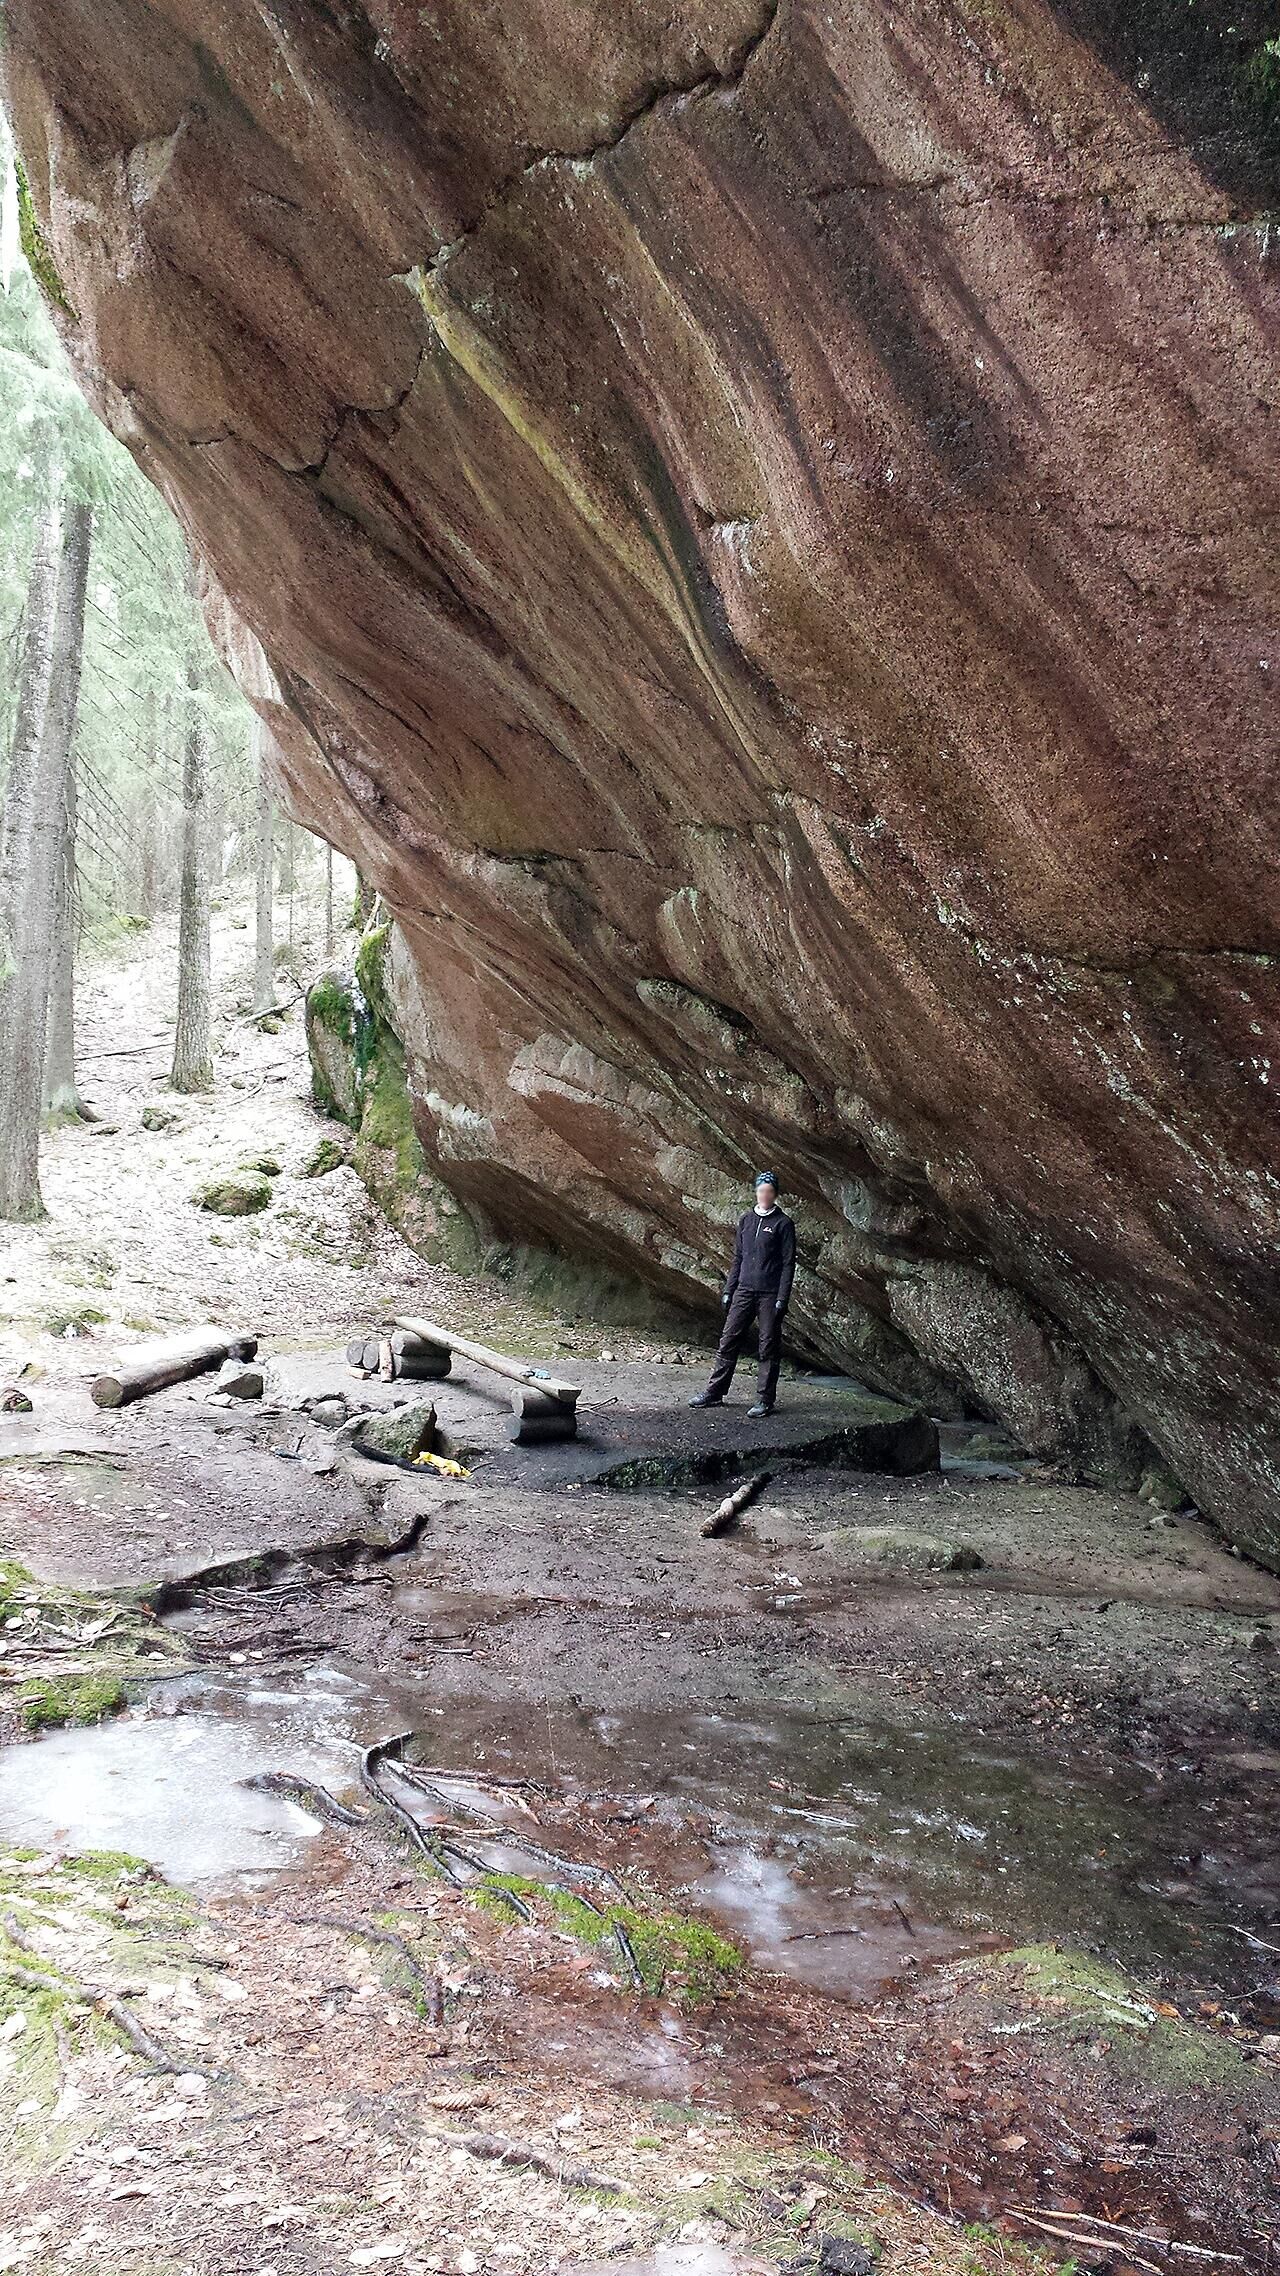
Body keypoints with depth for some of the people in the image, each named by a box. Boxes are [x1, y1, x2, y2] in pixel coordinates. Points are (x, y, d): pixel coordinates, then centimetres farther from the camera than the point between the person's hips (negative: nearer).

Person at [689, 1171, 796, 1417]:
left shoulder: (783, 1224, -4)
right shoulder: (746, 1220, 11)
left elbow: (788, 1263, -6)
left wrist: (782, 1299, -12)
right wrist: (728, 1290, 11)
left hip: (769, 1295, -5)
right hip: (744, 1291, 5)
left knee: (769, 1348, 1)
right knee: (729, 1341, 5)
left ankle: (766, 1400, 7)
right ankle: (714, 1392, 11)